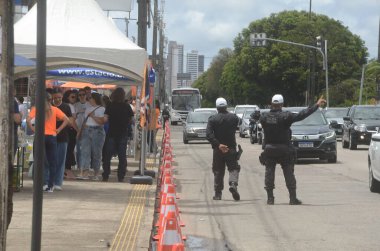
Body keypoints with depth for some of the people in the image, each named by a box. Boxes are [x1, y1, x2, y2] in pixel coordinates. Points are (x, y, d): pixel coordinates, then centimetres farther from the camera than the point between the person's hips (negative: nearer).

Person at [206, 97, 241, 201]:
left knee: (218, 171, 10)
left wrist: (218, 144, -19)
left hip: (217, 149, 0)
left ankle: (218, 193, 13)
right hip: (231, 148, 0)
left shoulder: (213, 119, -7)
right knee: (234, 168, 7)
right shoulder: (234, 117, -2)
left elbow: (208, 134, -17)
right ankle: (233, 184, -21)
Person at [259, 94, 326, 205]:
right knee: (289, 174, 5)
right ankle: (293, 198, 5)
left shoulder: (264, 117, -4)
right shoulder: (285, 116, -13)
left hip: (269, 150, 2)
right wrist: (317, 105, -7)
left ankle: (270, 198, 3)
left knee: (269, 173, 8)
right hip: (284, 150, -2)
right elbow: (301, 115, -12)